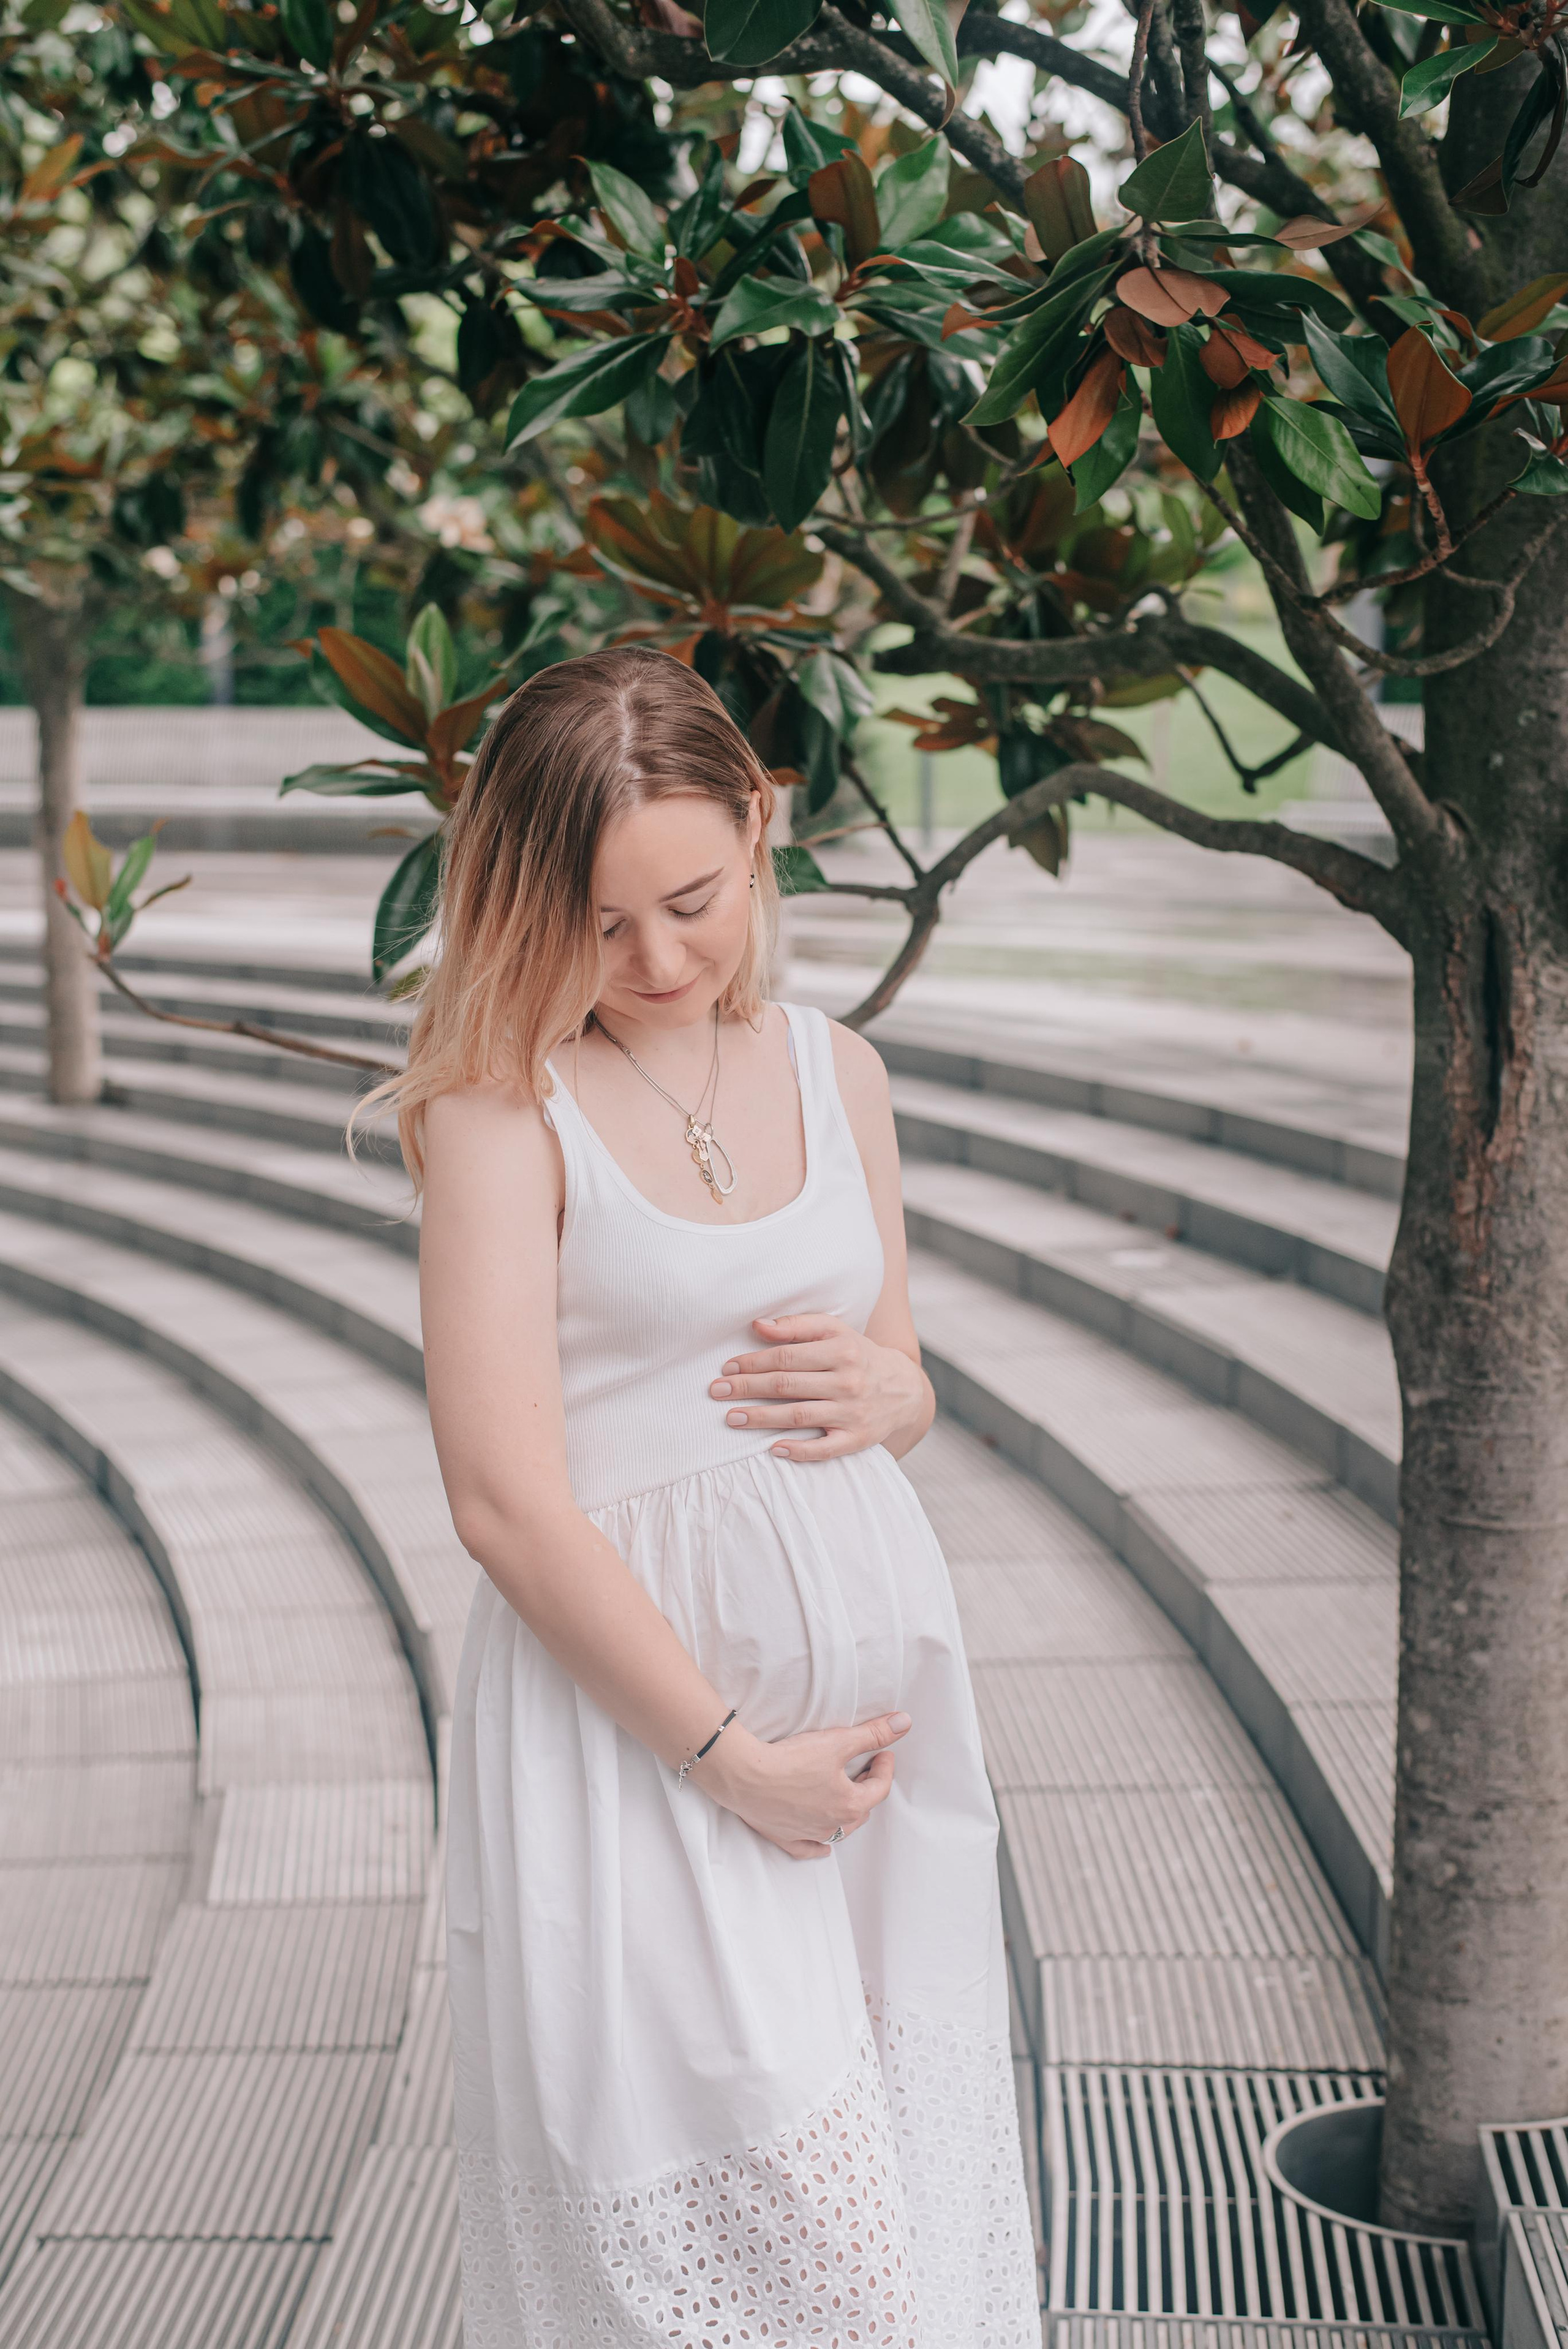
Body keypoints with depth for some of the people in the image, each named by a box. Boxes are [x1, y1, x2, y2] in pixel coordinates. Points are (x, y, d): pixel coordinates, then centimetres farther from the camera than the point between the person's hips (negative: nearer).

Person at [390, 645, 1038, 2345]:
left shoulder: (834, 1070, 10)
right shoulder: (501, 1107, -8)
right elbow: (506, 1500, -15)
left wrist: (882, 1394, -3)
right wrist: (730, 1751, -14)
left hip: (873, 1672, 6)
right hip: (633, 1697, -5)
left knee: (903, 2192, 11)